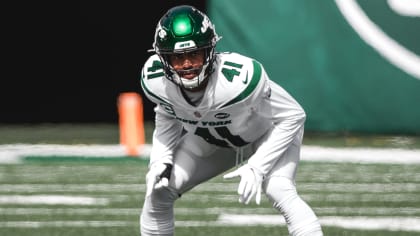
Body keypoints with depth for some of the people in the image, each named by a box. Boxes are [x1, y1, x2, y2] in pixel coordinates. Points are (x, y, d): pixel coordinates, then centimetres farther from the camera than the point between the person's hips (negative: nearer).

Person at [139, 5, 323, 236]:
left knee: (280, 192, -30)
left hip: (271, 132, -5)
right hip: (211, 141, 5)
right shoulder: (153, 78, -26)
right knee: (159, 191, -4)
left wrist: (257, 167, -30)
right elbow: (167, 116, -1)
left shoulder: (240, 77, -42)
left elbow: (293, 116, -27)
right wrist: (160, 160, -15)